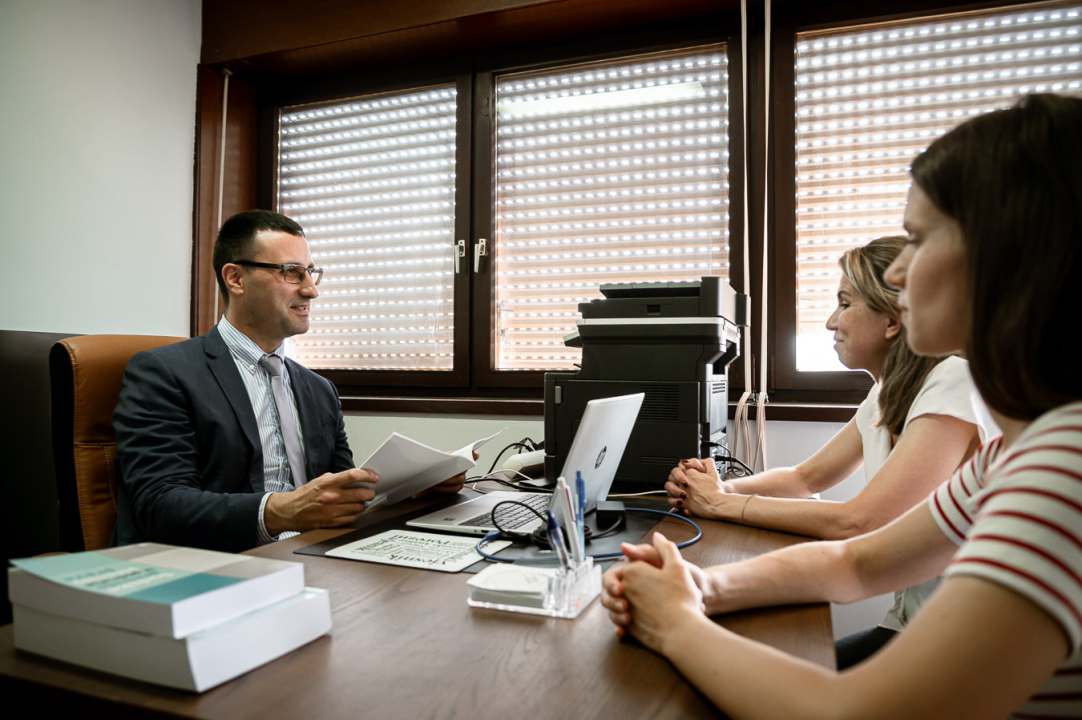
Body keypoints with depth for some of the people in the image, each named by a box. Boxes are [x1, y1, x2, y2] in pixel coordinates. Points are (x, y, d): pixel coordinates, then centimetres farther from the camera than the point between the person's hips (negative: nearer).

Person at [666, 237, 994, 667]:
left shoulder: (955, 382, -21)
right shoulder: (888, 395, 8)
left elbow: (853, 523, -28)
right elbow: (807, 477, 14)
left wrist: (722, 505, -19)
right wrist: (720, 487, -5)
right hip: (912, 620, 7)